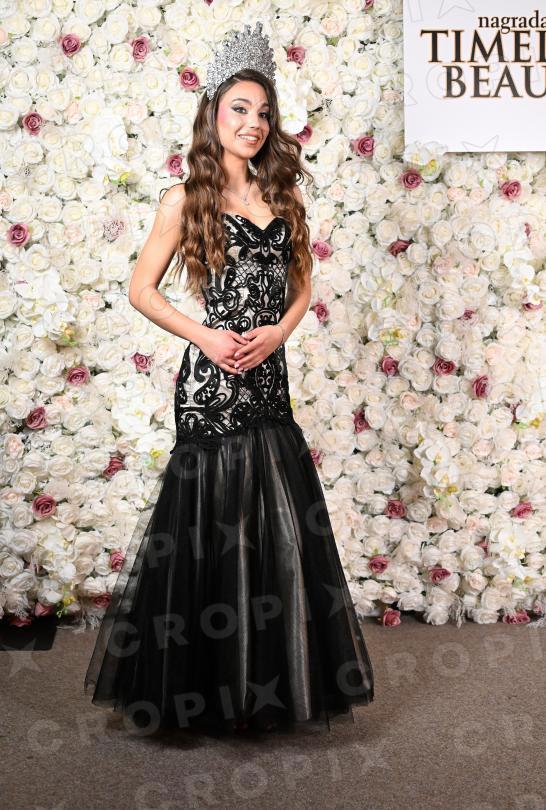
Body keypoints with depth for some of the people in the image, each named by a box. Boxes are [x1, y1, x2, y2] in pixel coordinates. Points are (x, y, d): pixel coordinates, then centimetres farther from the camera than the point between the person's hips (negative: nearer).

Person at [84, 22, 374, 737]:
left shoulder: (283, 198, 11)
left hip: (267, 379, 5)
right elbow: (142, 290, 0)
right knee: (212, 526, 2)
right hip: (210, 382, -4)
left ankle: (272, 681, 24)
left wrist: (278, 331, -5)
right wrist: (204, 336, -12)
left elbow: (302, 286, 15)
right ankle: (211, 688, 19)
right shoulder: (186, 200, -2)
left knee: (279, 529, 8)